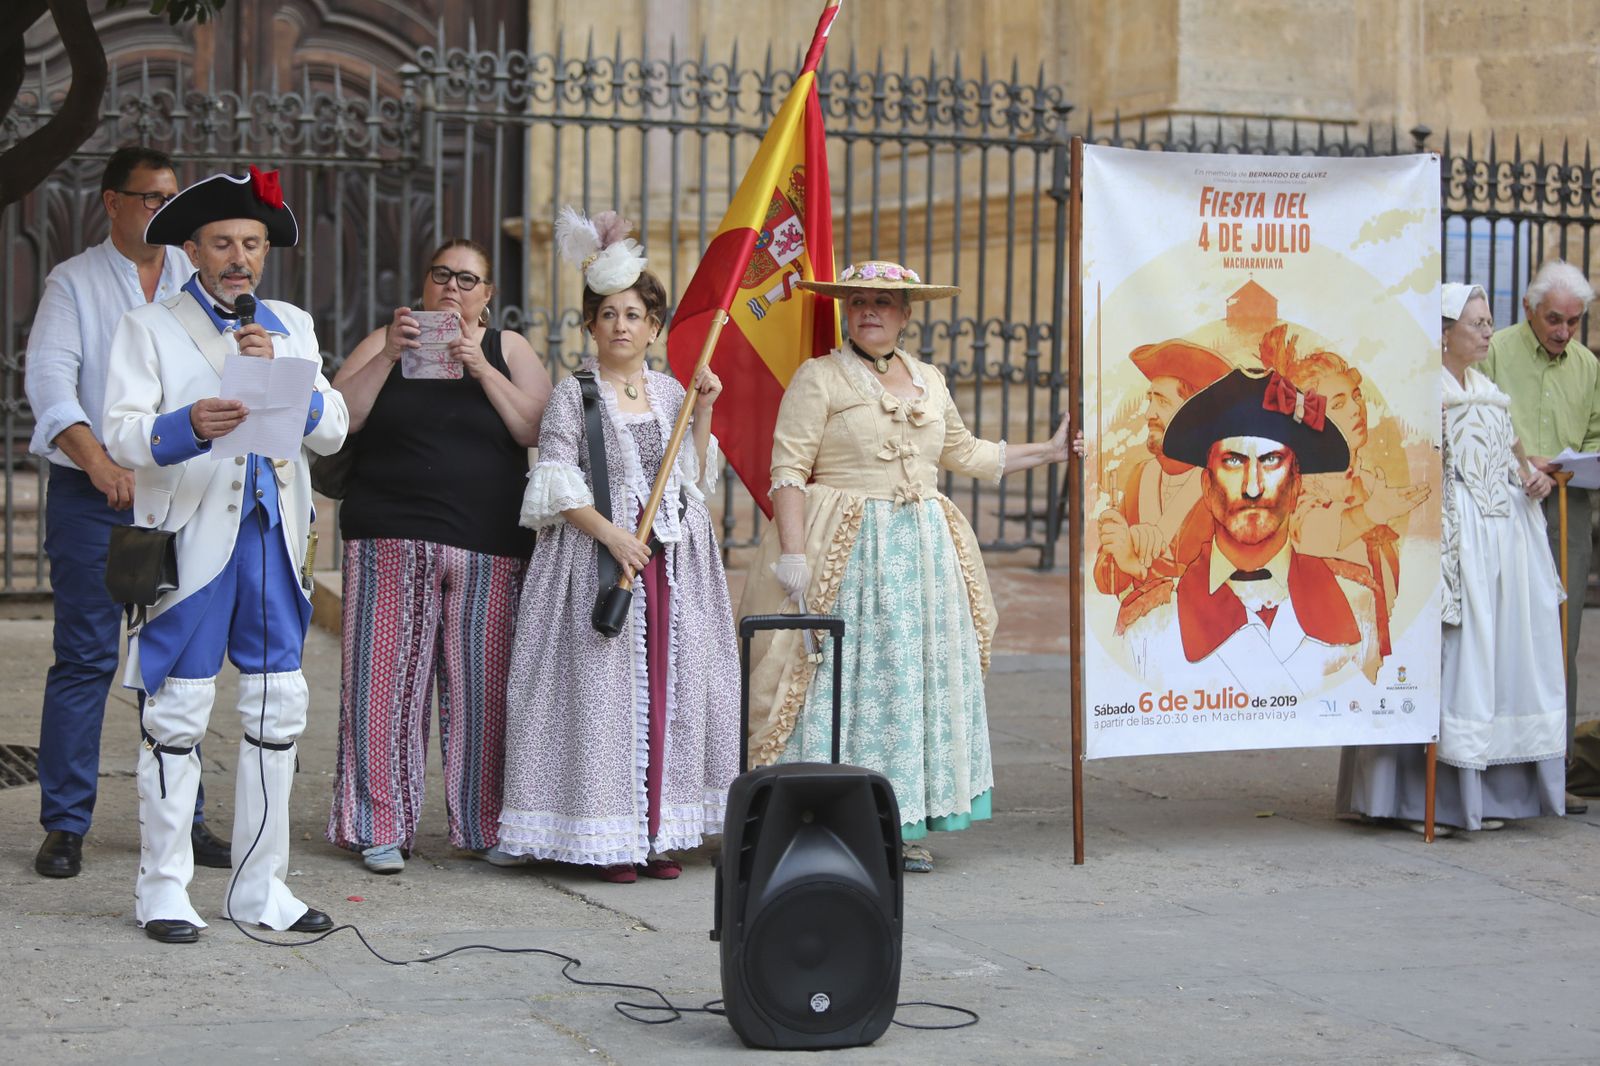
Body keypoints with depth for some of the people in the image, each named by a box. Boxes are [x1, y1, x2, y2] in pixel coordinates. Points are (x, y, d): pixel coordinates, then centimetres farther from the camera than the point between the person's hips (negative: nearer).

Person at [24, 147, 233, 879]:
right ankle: (64, 826, 4)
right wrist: (98, 461, -24)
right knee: (85, 659, -2)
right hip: (92, 496, -3)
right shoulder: (75, 282, 2)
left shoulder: (199, 284, 12)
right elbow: (49, 380, -10)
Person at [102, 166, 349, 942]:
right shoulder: (149, 328, 5)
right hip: (192, 540, -4)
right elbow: (121, 433, -8)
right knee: (178, 714, -4)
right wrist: (190, 425, -27)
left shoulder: (291, 327, 17)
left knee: (278, 711, 5)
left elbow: (331, 431, 6)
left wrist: (278, 371, -9)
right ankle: (163, 889, 5)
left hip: (273, 533, 4)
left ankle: (259, 887, 15)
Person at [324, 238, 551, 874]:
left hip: (489, 551, 1)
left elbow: (539, 430, -2)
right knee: (386, 680, -4)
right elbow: (337, 421, -1)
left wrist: (482, 369, -10)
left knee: (482, 686, 0)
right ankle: (381, 827, 4)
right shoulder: (383, 342, 12)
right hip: (391, 541, 0)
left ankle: (482, 826, 10)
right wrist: (388, 356, -10)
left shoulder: (508, 350, 13)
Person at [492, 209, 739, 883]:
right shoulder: (573, 396, 0)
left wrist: (701, 415, 3)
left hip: (674, 561, 5)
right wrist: (612, 534, -17)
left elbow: (697, 479, 14)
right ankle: (600, 837, -1)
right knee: (601, 689, -6)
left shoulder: (671, 393, 13)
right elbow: (556, 482, -7)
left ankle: (656, 832, 10)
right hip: (597, 557, -5)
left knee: (668, 687, 3)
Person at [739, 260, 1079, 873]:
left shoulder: (930, 381, 15)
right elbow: (788, 468, -9)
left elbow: (963, 452, 29)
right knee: (843, 683, -8)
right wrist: (792, 551, -18)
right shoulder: (819, 378, -3)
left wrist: (1049, 451, 29)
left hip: (923, 548, 6)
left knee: (916, 680, 6)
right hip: (845, 552, -6)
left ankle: (903, 826, 13)